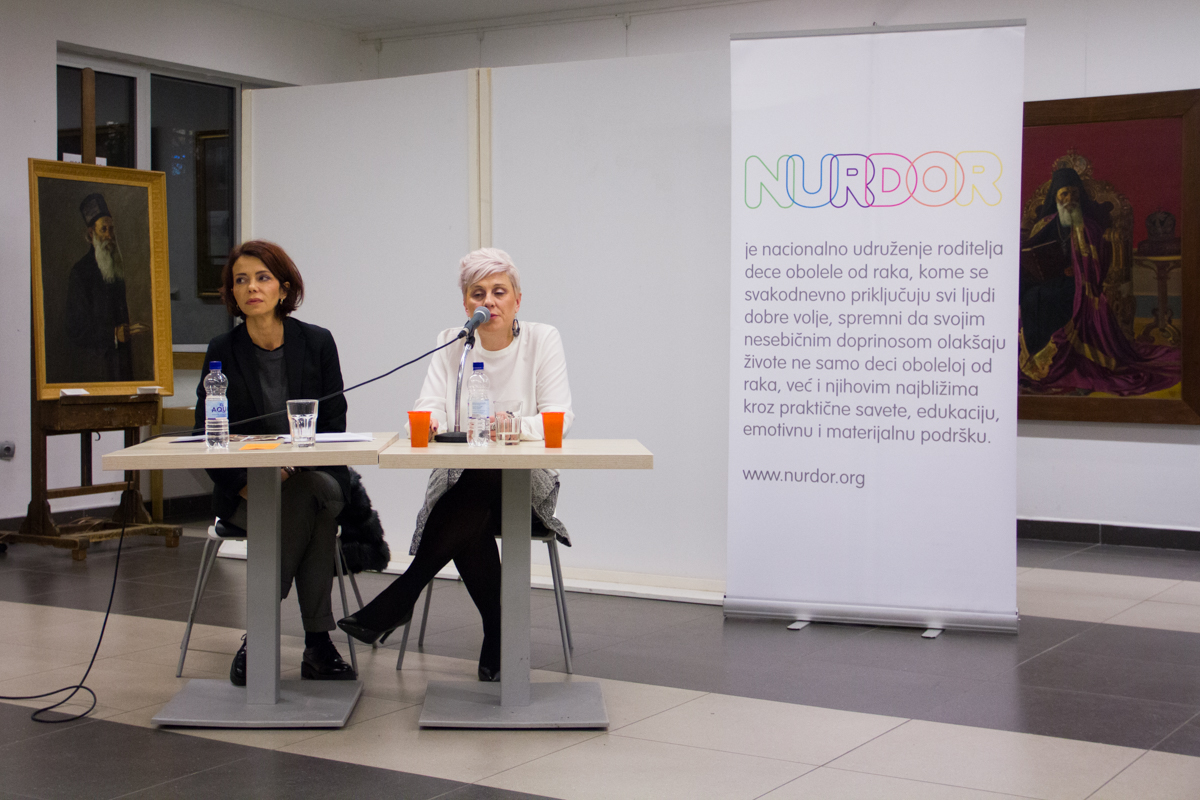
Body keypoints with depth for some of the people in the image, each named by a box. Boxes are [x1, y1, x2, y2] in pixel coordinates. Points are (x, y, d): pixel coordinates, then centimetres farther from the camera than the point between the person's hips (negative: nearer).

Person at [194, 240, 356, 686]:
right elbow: (206, 436, 1)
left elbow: (334, 424, 1)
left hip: (315, 477, 1)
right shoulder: (222, 352, 2)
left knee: (318, 491, -34)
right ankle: (318, 641, -23)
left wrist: (294, 465, -16)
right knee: (308, 505, -32)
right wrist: (244, 483, -16)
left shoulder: (317, 342, 2)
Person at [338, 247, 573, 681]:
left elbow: (559, 418, -10)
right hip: (461, 482, 2)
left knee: (475, 500, -36)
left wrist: (515, 426, -32)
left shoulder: (542, 340, 0)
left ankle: (396, 602, -27)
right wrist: (426, 421, -30)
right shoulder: (451, 344, 7)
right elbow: (428, 409, -3)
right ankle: (499, 634, -16)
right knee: (471, 527, -34)